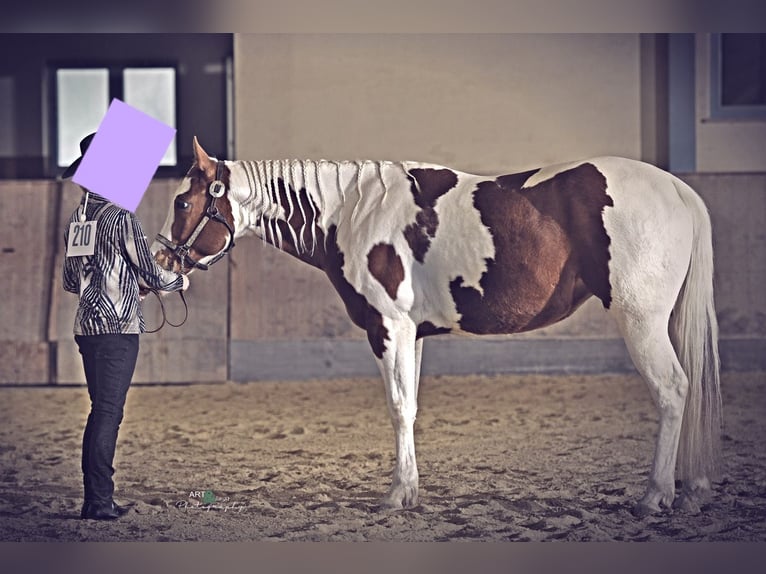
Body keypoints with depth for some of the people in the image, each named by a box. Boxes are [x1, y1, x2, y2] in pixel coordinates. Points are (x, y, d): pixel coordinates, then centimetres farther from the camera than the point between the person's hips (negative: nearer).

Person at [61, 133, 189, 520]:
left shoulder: (76, 220, 11)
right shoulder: (121, 218, -12)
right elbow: (151, 273, -7)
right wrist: (180, 282, 14)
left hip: (87, 325, 8)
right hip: (118, 327, -8)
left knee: (102, 410, 15)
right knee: (108, 412, -5)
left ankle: (96, 498, 18)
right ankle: (99, 502, -5)